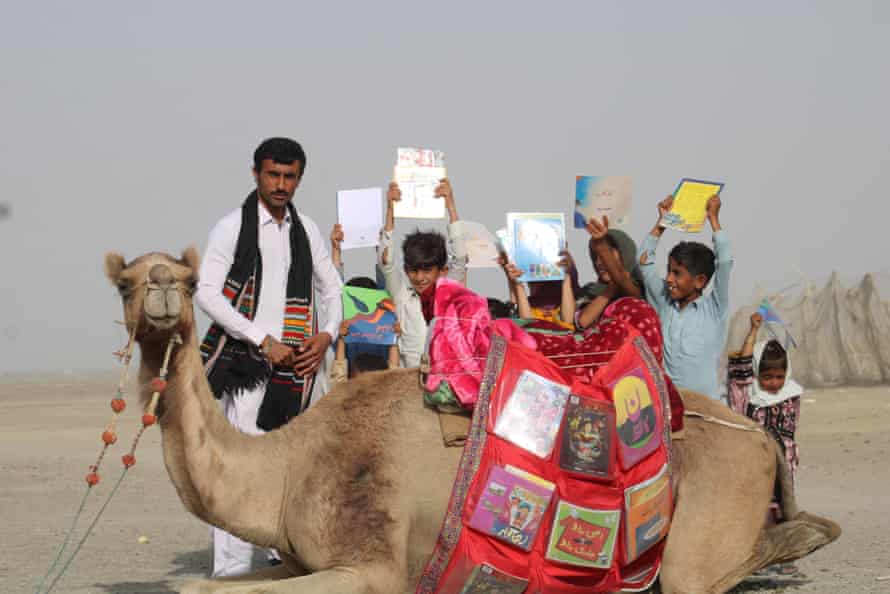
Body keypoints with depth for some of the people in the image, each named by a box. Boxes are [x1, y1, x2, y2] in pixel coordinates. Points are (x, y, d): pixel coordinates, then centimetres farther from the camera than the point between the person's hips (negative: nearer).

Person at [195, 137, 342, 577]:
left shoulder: (306, 229, 14)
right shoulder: (233, 227, -2)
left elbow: (331, 289, 22)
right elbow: (206, 292, -9)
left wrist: (325, 335, 2)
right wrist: (264, 342, -13)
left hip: (298, 363, 5)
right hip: (245, 361, -5)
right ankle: (230, 570, -11)